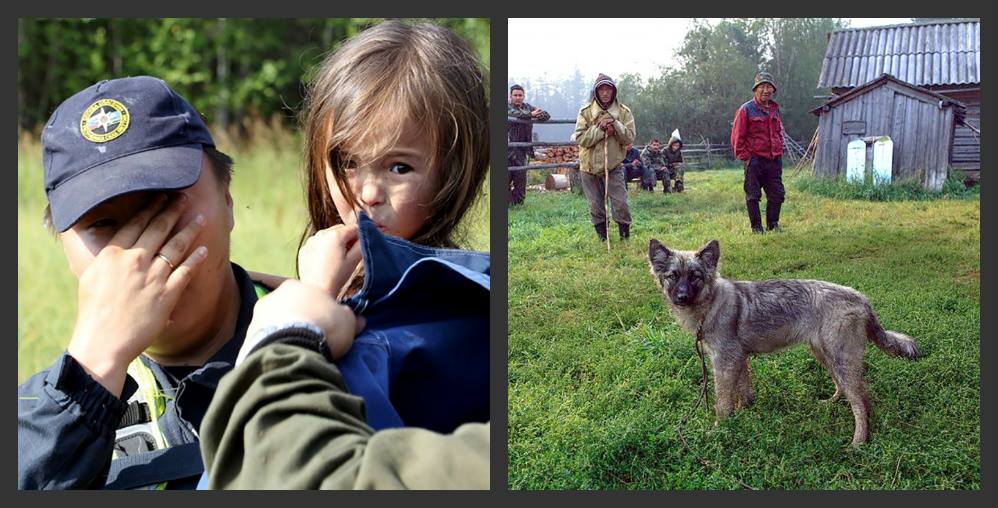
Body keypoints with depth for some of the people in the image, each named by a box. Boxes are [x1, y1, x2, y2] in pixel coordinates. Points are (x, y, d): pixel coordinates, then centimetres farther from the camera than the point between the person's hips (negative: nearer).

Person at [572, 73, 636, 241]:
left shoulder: (624, 112, -2)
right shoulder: (586, 112, -5)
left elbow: (629, 138, -7)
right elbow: (580, 139, -11)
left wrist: (615, 126, -21)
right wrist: (599, 129, -20)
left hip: (614, 166, 0)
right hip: (590, 166, 0)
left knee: (620, 203, -5)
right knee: (596, 205, 7)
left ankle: (625, 233, 16)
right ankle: (602, 236, 24)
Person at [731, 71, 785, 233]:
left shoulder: (775, 110, 14)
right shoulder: (746, 109, -5)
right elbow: (737, 136, -6)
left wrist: (779, 152, 14)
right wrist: (744, 157, -8)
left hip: (774, 160, 6)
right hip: (754, 159, -5)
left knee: (777, 194, 6)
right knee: (753, 195, 0)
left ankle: (773, 224, 19)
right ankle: (756, 227, 9)